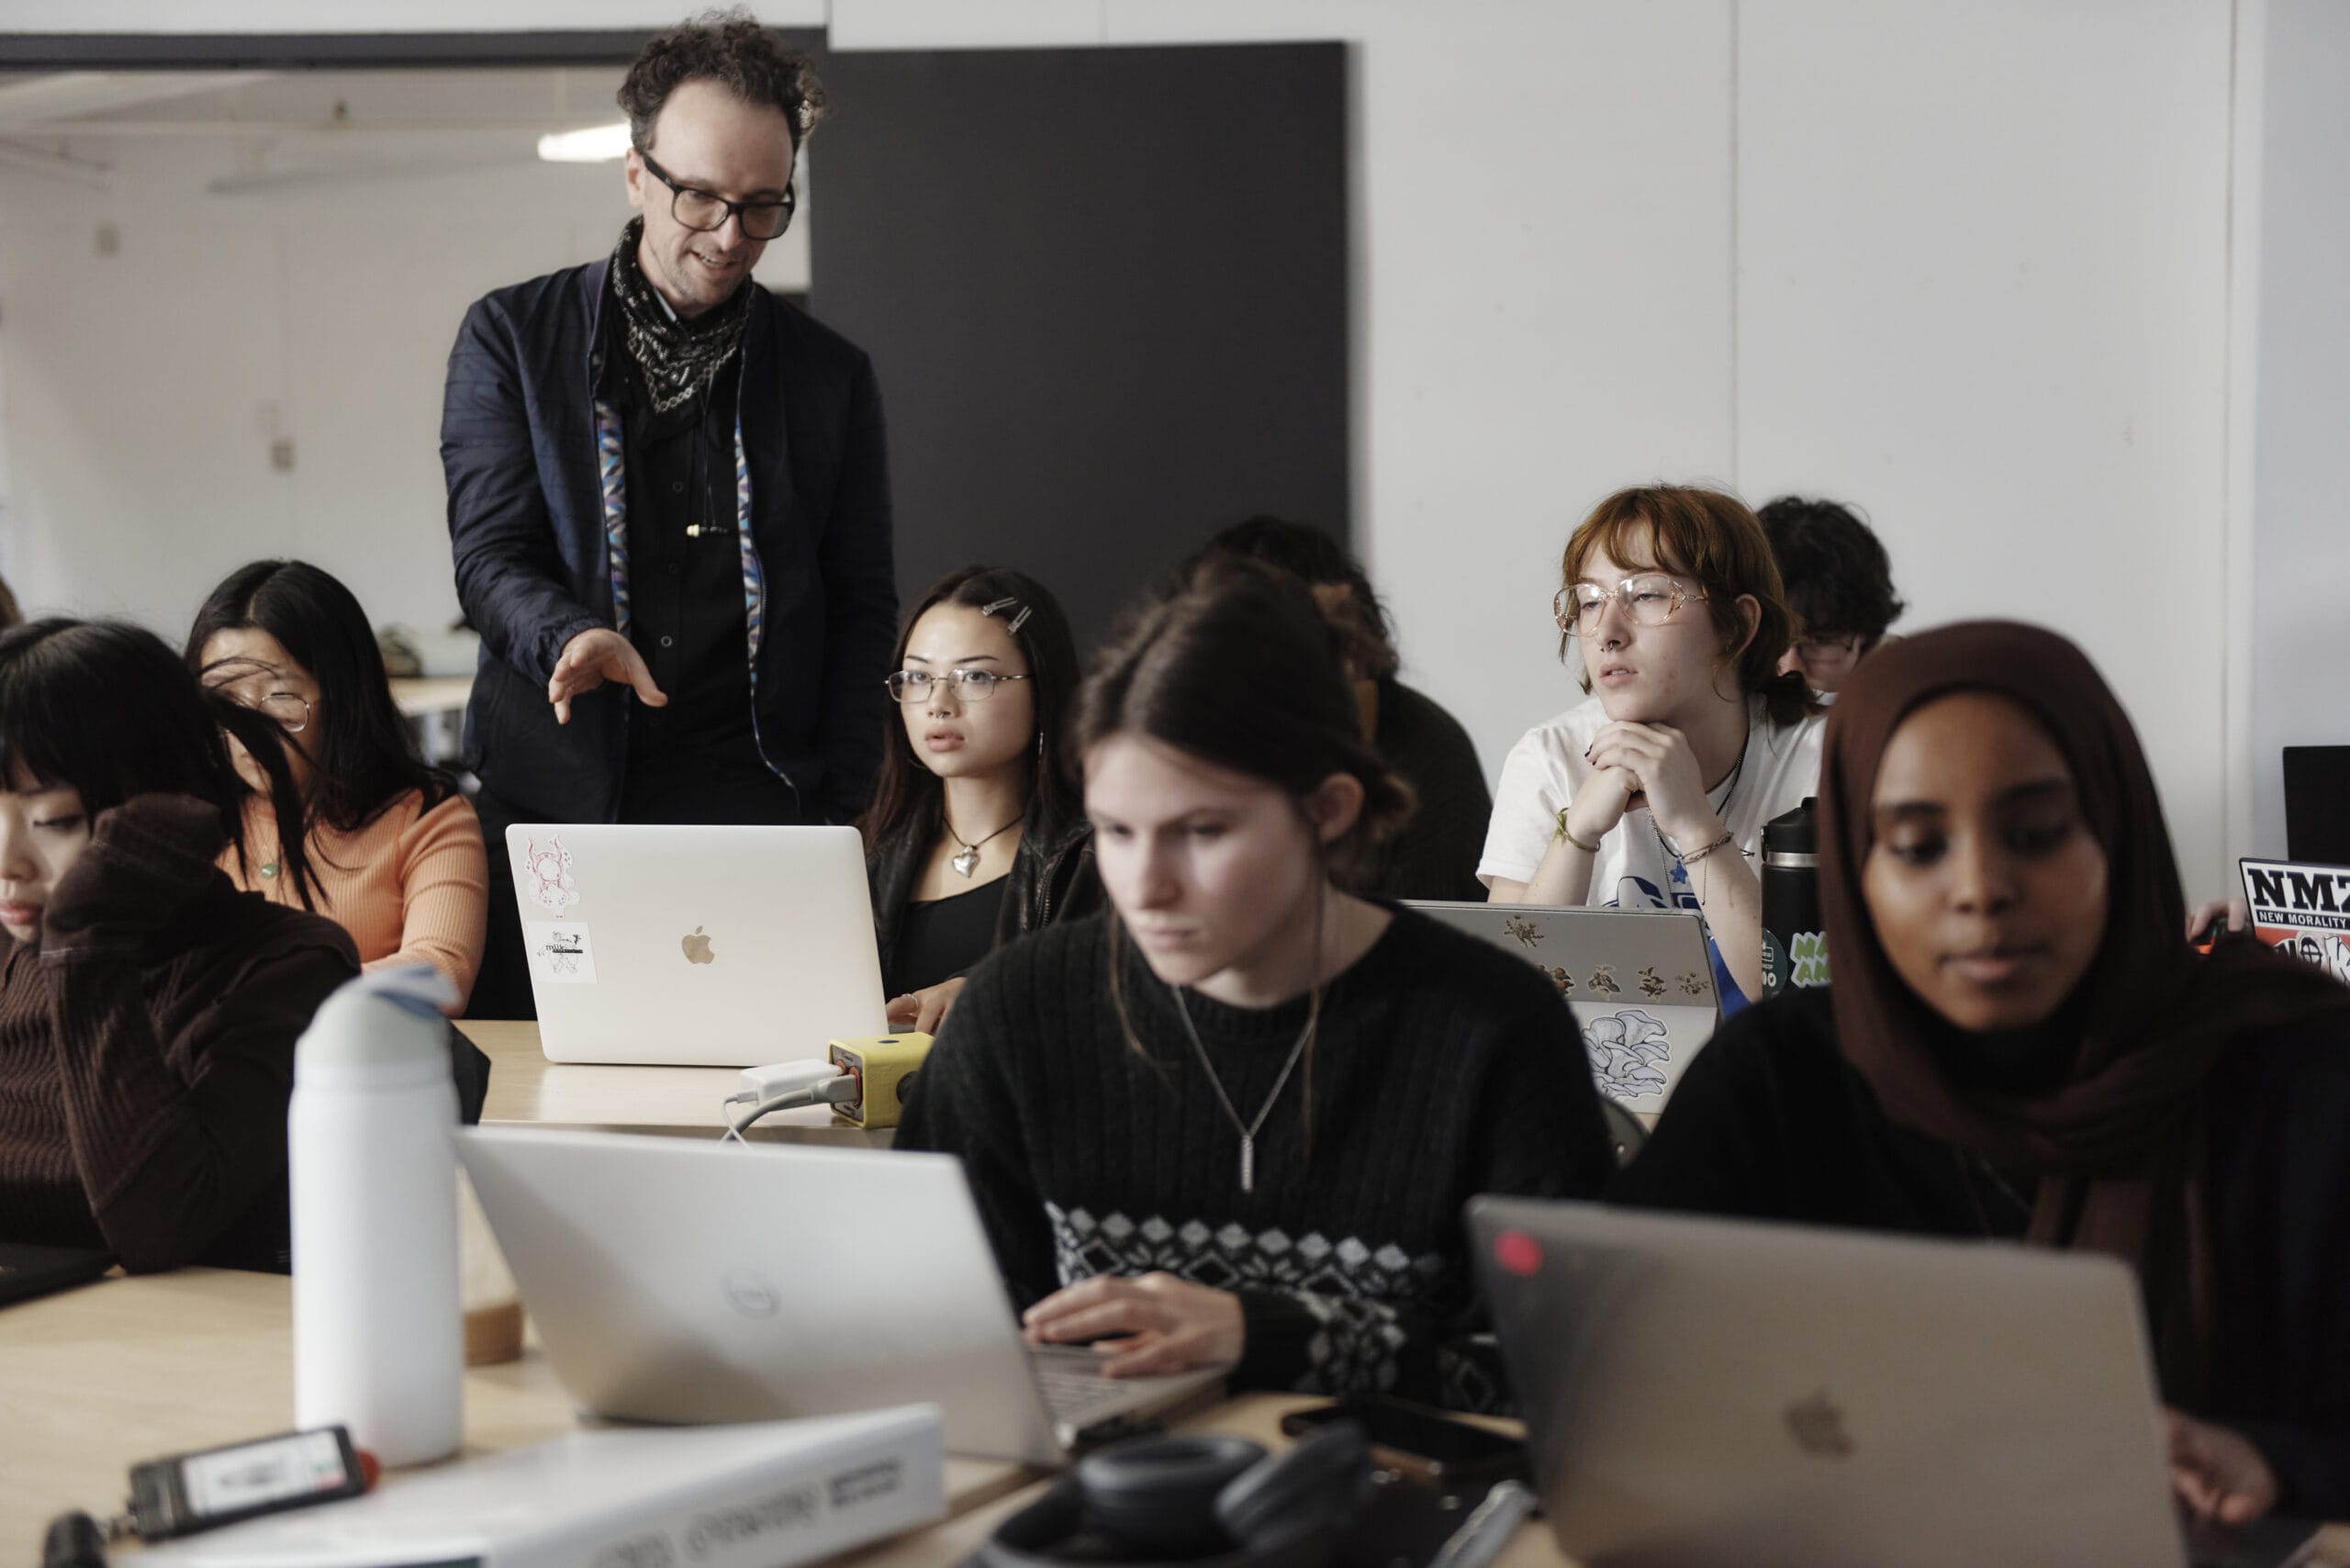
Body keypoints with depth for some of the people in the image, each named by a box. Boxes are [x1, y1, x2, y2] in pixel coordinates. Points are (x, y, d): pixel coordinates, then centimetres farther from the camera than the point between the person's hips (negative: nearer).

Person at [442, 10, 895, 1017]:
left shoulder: (831, 376, 10)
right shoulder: (513, 338, 6)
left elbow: (862, 609, 11)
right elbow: (488, 557, 0)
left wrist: (836, 814, 1)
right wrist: (570, 635, -22)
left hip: (750, 805, 1)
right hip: (552, 798, 0)